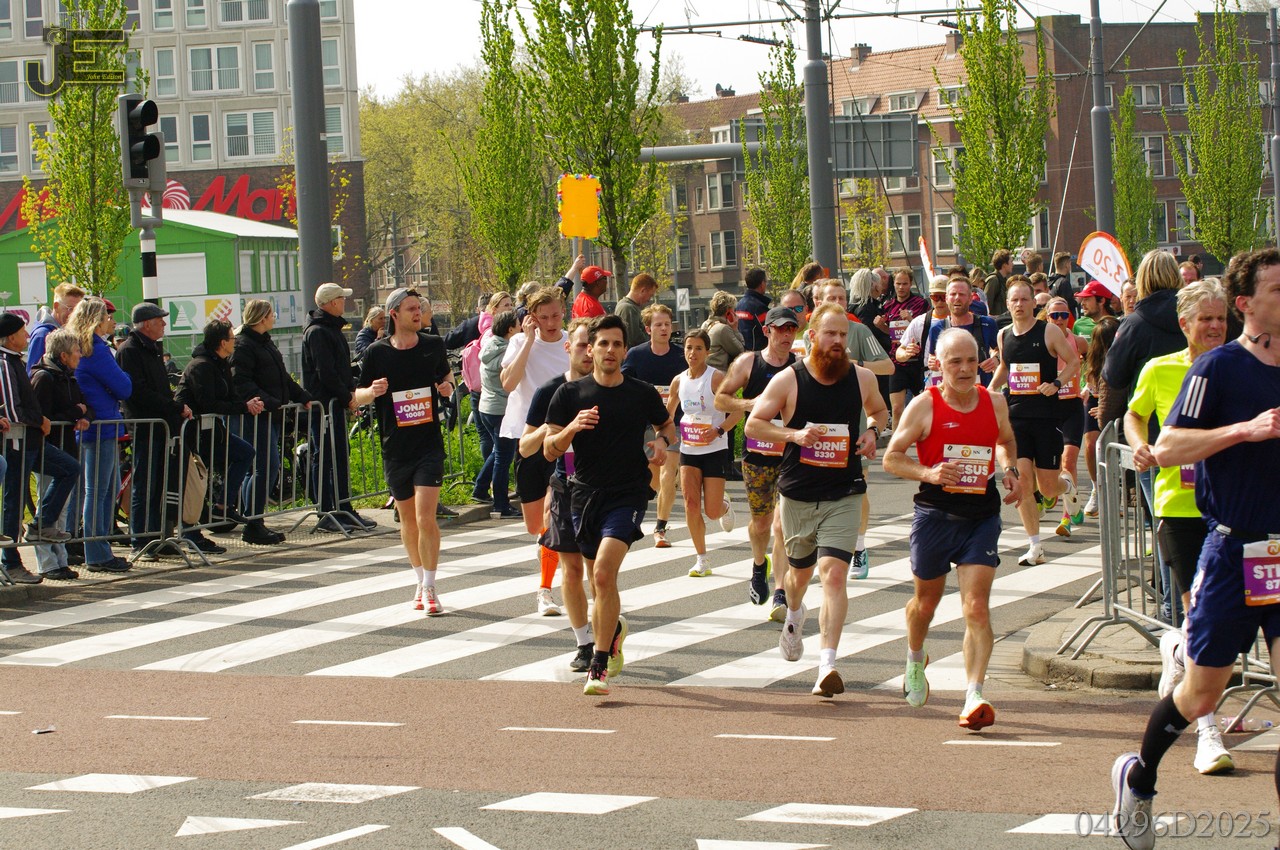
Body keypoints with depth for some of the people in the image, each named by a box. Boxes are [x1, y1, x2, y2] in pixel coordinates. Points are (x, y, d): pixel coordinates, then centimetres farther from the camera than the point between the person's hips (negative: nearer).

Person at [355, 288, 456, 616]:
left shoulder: (433, 345, 2)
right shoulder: (377, 352, -2)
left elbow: (446, 374, 21)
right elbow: (357, 396, 5)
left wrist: (447, 386, -2)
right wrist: (372, 391, -17)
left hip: (429, 444, -1)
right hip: (395, 449, 1)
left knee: (426, 518, -12)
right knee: (408, 521, 11)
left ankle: (429, 588, -4)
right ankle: (420, 581, 29)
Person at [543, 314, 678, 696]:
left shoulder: (643, 394, 2)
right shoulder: (570, 394, 2)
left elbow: (667, 425, 21)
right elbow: (549, 451, 0)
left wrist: (663, 441, -2)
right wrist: (572, 428, -19)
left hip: (628, 495, -3)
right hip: (585, 495, 3)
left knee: (604, 573, -21)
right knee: (599, 584, 13)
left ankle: (599, 667, -16)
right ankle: (615, 629, 47)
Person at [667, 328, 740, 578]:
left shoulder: (716, 378, -12)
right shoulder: (678, 381, 3)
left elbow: (737, 411, -13)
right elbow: (668, 413, 19)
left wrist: (719, 430, -26)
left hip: (714, 450, -4)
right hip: (688, 450, 4)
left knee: (712, 511, -4)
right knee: (691, 504, -9)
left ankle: (725, 506, 35)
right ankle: (701, 560, 2)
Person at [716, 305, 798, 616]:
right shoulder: (748, 362, 0)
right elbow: (720, 399, 4)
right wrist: (749, 404, -14)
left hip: (791, 456, -1)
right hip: (757, 454, 1)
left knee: (782, 525, -13)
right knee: (761, 522, 15)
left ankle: (780, 595, -13)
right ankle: (759, 564, 49)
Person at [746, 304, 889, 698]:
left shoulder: (862, 379, 1)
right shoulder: (788, 380, -6)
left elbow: (879, 410, 22)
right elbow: (753, 425, -3)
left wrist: (872, 431, -1)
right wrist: (794, 435, -19)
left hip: (843, 495, -1)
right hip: (797, 494, 1)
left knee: (834, 573, -17)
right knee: (800, 570, 20)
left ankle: (827, 664, -21)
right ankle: (794, 614, 56)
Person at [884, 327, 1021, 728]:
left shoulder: (994, 402, 3)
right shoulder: (924, 406, -7)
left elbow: (1006, 442, 24)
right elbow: (891, 458, -3)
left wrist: (1010, 471, 4)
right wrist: (928, 473, -20)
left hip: (982, 517, 1)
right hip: (935, 515, -1)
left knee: (977, 607, -13)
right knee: (927, 600, 18)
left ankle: (974, 696, -18)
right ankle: (915, 660, 50)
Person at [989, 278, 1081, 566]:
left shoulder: (1049, 331, -5)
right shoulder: (1004, 335, 8)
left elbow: (1074, 362, 0)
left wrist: (1057, 384, -16)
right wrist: (991, 388, 8)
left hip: (1047, 416, -3)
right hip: (1016, 415, 3)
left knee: (1047, 487, -1)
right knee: (1022, 478, -10)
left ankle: (1066, 485, 39)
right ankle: (1035, 547, -3)